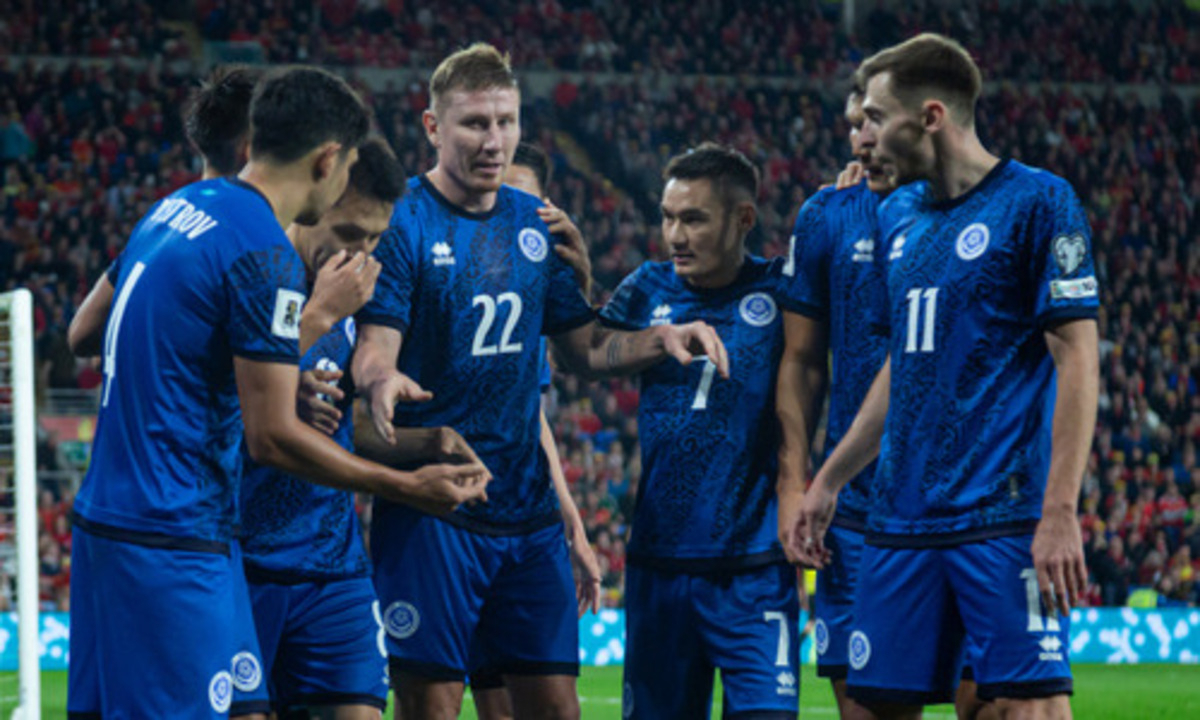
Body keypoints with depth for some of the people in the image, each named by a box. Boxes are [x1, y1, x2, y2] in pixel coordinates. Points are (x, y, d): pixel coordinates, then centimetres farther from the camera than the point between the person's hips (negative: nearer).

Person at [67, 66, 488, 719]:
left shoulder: (174, 210, 12)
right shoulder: (264, 254, -15)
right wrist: (409, 488, -9)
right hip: (171, 542, -9)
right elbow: (272, 437, -16)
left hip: (105, 516, 9)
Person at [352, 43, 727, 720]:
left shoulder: (536, 224, 11)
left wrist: (663, 340, 0)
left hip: (528, 509, 6)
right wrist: (384, 382, -37)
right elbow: (372, 351, -14)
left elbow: (584, 346, 17)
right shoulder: (403, 223, -7)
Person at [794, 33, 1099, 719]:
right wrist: (828, 481, 25)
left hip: (1003, 513, -7)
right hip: (901, 519, 7)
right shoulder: (906, 231, 16)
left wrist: (1060, 512, -17)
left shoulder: (1037, 201, -5)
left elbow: (1077, 359, -10)